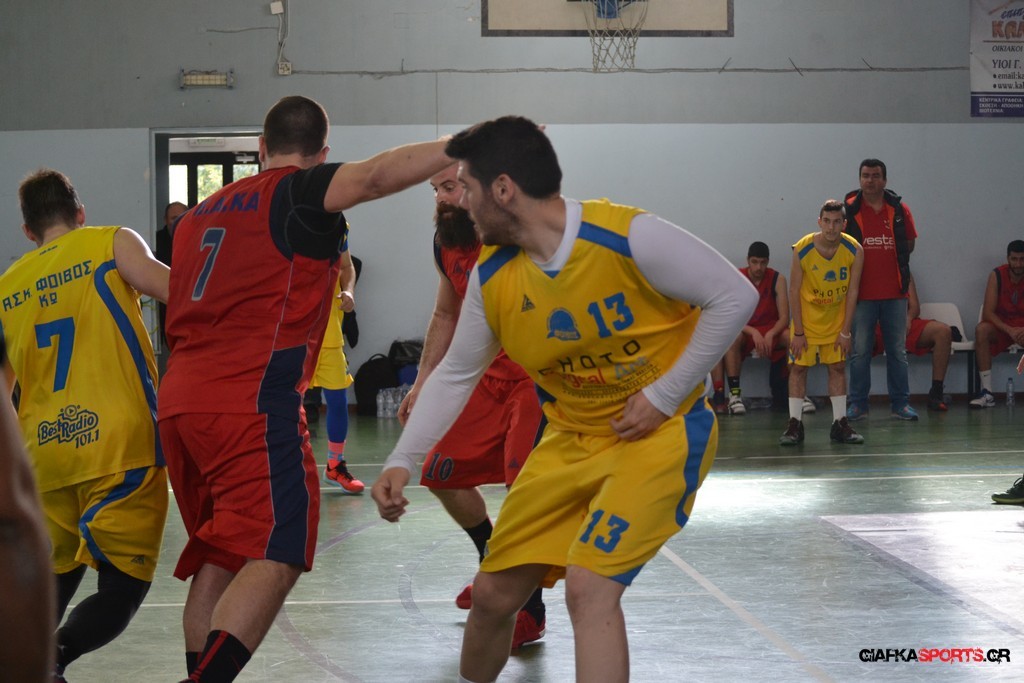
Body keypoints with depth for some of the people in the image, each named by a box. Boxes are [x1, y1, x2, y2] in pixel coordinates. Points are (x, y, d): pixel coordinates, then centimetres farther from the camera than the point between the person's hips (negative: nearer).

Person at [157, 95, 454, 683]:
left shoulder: (203, 211, 23)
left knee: (217, 557, 17)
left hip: (181, 395, 8)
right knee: (275, 558, -11)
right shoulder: (301, 192, 0)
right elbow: (378, 175, -19)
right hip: (252, 400, -8)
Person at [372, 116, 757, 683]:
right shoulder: (492, 278, -5)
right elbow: (456, 374, 7)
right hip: (571, 438, 6)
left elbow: (735, 296, -16)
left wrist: (665, 394, -17)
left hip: (660, 430, -6)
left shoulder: (627, 237, -23)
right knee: (494, 592, 6)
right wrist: (402, 460, -3)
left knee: (588, 586, -24)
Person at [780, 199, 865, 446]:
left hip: (836, 320, 2)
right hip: (807, 318, -2)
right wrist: (798, 332, -14)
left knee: (838, 367, 3)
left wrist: (845, 331, -11)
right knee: (798, 367, -3)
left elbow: (852, 292, -11)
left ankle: (840, 423, 9)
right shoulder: (802, 249, -22)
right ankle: (795, 424, 1)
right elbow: (794, 292, -14)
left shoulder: (854, 251, -17)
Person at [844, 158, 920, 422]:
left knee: (898, 351, 7)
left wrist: (890, 262, 3)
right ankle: (857, 404, 9)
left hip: (894, 292, 2)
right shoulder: (849, 209, -2)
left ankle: (900, 403, 13)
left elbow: (909, 243, 13)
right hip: (862, 293, -2)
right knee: (859, 352, 2)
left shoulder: (899, 209, 4)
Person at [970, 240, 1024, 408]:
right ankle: (987, 393, -33)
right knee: (981, 330, -33)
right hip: (1001, 325, 1)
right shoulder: (997, 276, -9)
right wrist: (1009, 330, -30)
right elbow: (988, 313, -14)